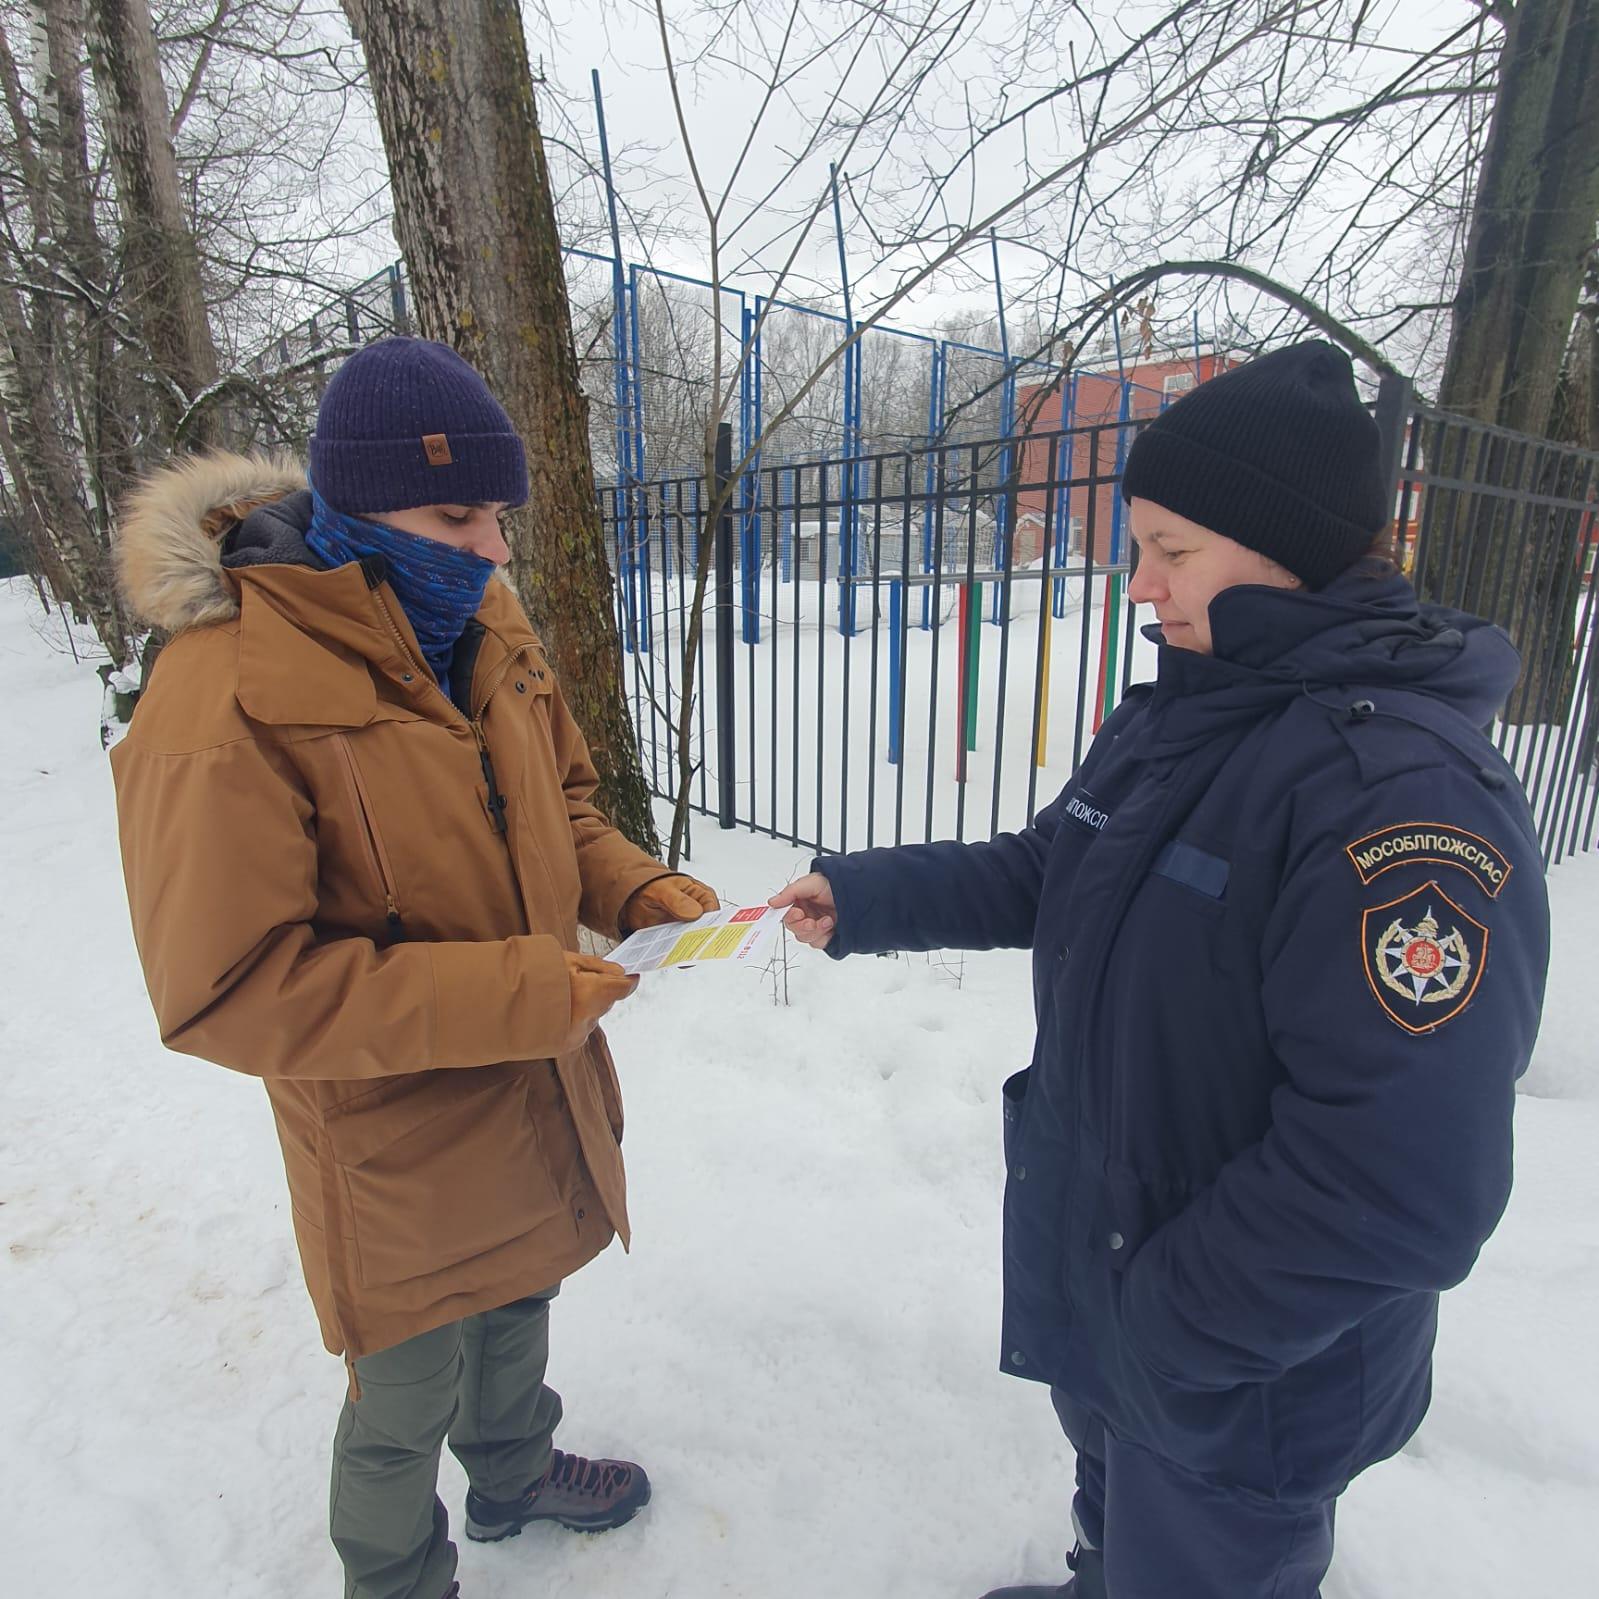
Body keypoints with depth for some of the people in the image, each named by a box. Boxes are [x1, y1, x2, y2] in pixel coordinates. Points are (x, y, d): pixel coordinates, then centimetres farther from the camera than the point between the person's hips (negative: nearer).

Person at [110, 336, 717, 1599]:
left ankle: (515, 1474, 62)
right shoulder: (226, 700, -27)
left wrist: (640, 891, -11)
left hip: (537, 1101, 7)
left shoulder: (485, 625, -3)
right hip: (397, 1149, -7)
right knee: (407, 1401, 20)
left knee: (517, 1305, 32)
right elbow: (227, 991, -26)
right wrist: (511, 994, -29)